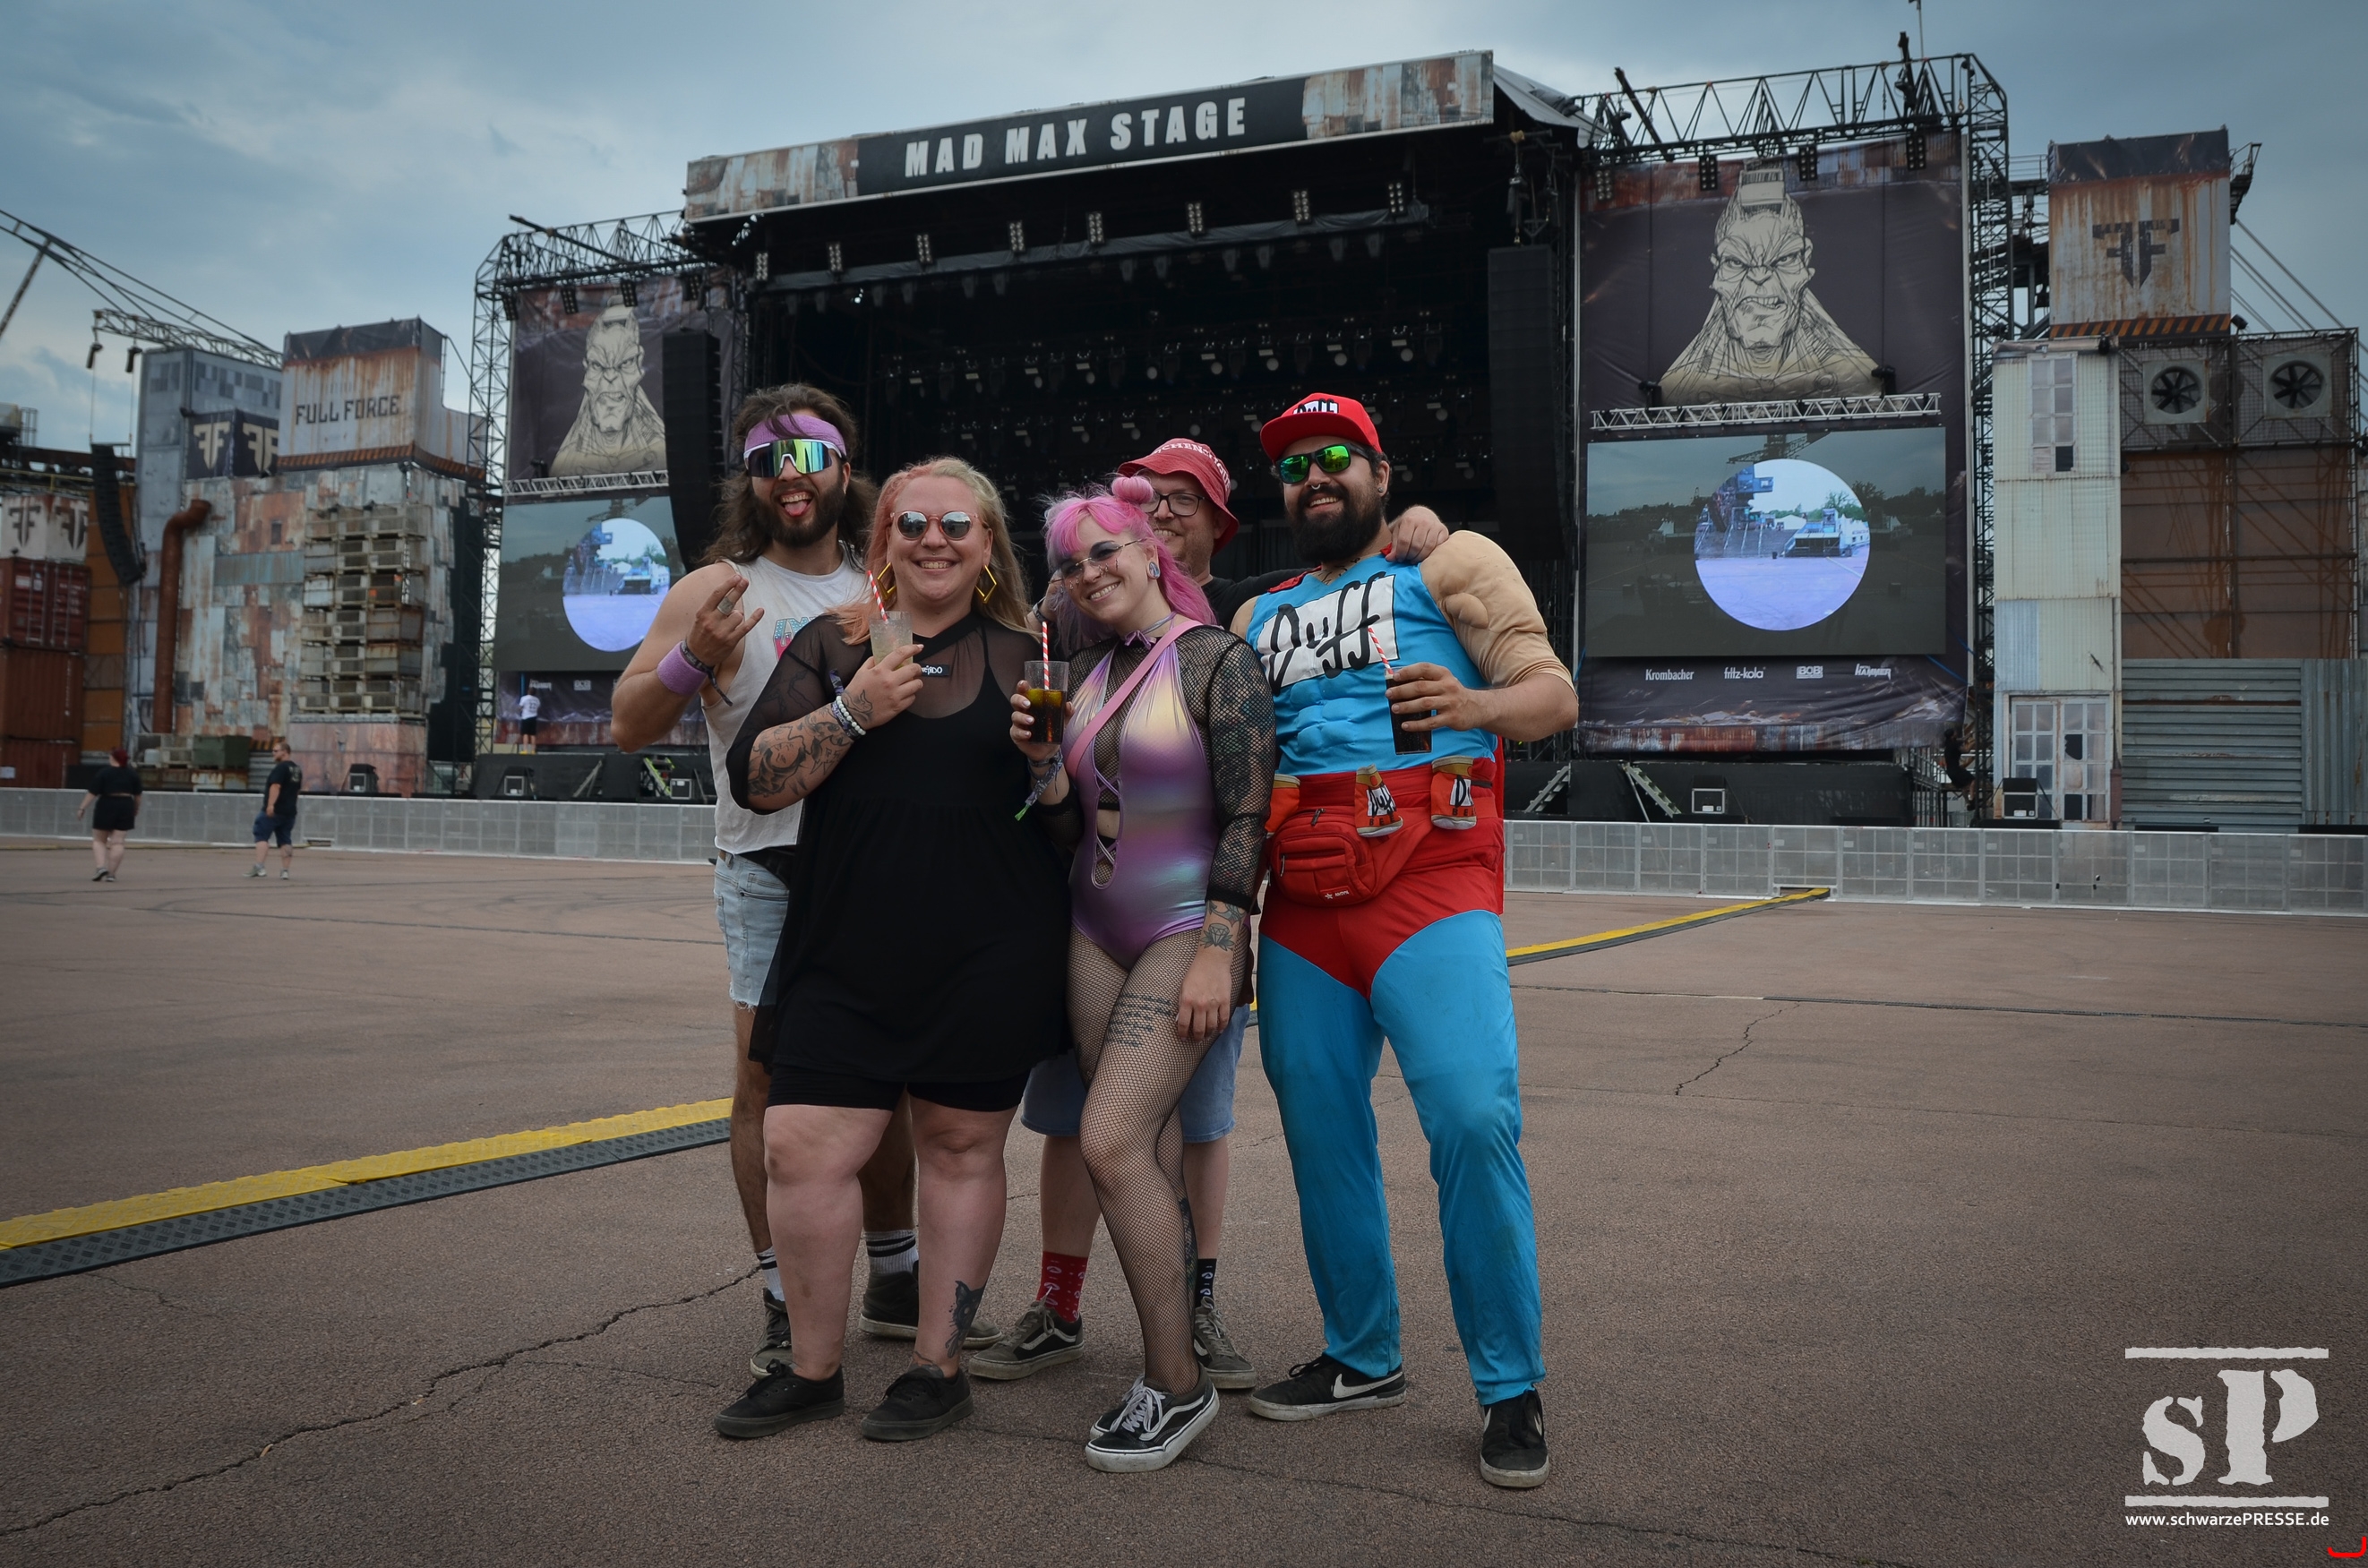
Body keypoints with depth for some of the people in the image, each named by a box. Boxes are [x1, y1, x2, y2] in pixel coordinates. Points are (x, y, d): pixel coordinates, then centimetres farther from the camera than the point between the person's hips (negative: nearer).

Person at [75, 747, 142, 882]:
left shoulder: (104, 773, -5)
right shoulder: (133, 773, 6)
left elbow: (93, 793, -10)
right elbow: (137, 795, 11)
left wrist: (82, 808, -6)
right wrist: (136, 810, 22)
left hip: (107, 807, -3)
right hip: (125, 808, 3)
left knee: (99, 840, 9)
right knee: (117, 842, 2)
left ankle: (101, 867, -9)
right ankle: (111, 873, 0)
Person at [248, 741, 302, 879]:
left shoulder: (281, 768, -11)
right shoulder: (297, 770, 16)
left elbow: (276, 786, -23)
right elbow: (298, 789, 24)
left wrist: (270, 805, -30)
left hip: (274, 810, -8)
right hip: (290, 811, 8)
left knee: (262, 836, -5)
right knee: (286, 840, 7)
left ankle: (258, 866, -16)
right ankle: (286, 870, 3)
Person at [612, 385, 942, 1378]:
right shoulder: (717, 590, 3)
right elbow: (628, 728, -1)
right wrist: (690, 661, -20)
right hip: (769, 871, -3)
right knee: (768, 1076, -4)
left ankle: (894, 1279, 25)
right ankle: (787, 1304, 8)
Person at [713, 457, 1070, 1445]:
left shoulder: (1026, 658, 8)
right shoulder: (831, 645, 10)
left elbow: (1069, 822, 12)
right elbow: (754, 780, 1)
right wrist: (851, 713, -12)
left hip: (989, 956, -1)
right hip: (846, 949, 2)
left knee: (961, 1149, 6)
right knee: (802, 1150, 0)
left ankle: (939, 1366, 21)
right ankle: (811, 1369, 18)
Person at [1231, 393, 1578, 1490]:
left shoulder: (1446, 566, 10)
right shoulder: (1258, 617, 24)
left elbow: (1554, 692, 2)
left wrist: (1476, 705, -19)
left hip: (1428, 877, -5)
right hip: (1301, 900, 5)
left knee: (1473, 1119, -17)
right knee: (1321, 1133, 6)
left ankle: (1511, 1391, -2)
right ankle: (1362, 1360, 23)